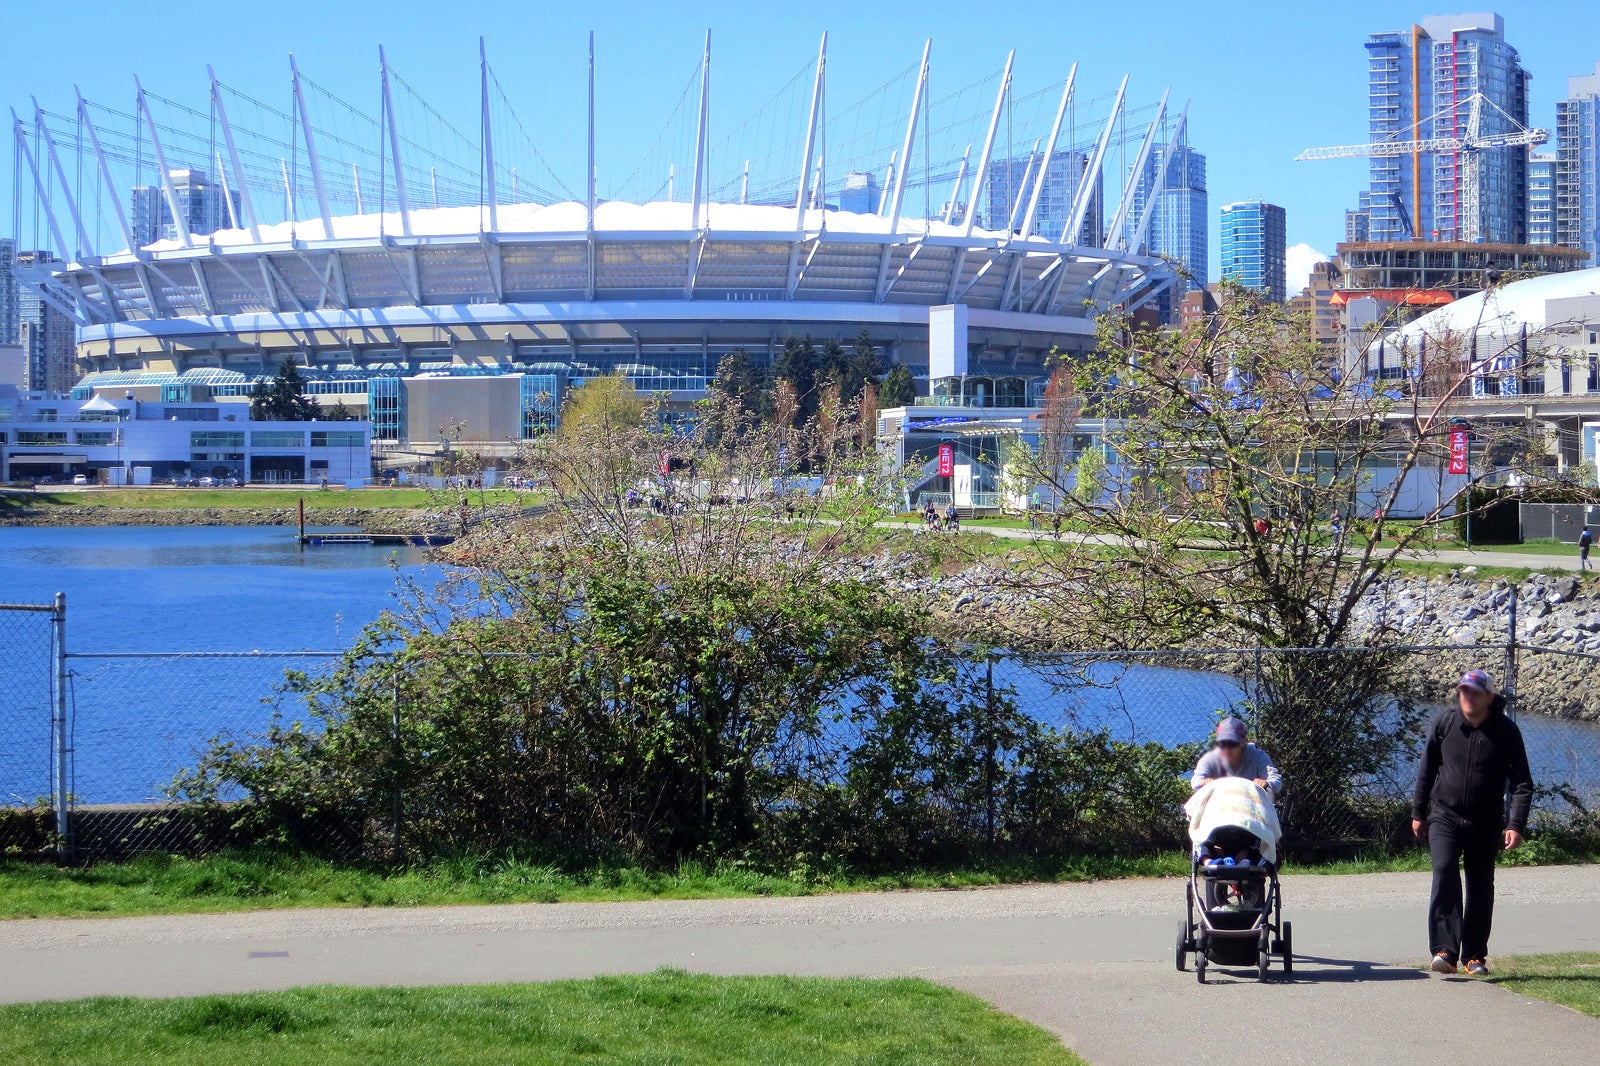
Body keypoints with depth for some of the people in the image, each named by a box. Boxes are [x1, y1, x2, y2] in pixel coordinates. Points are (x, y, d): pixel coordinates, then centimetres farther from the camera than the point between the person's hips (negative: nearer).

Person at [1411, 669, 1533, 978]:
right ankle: (1445, 951, -25)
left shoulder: (1506, 731, -7)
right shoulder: (1443, 724, -3)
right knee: (1445, 873, -19)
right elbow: (1427, 770, 9)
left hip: (1486, 824, 0)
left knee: (1481, 888, 6)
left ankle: (1475, 956, 19)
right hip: (1445, 816, 0)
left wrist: (1516, 825, -14)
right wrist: (1418, 813, 12)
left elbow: (1522, 782, -5)